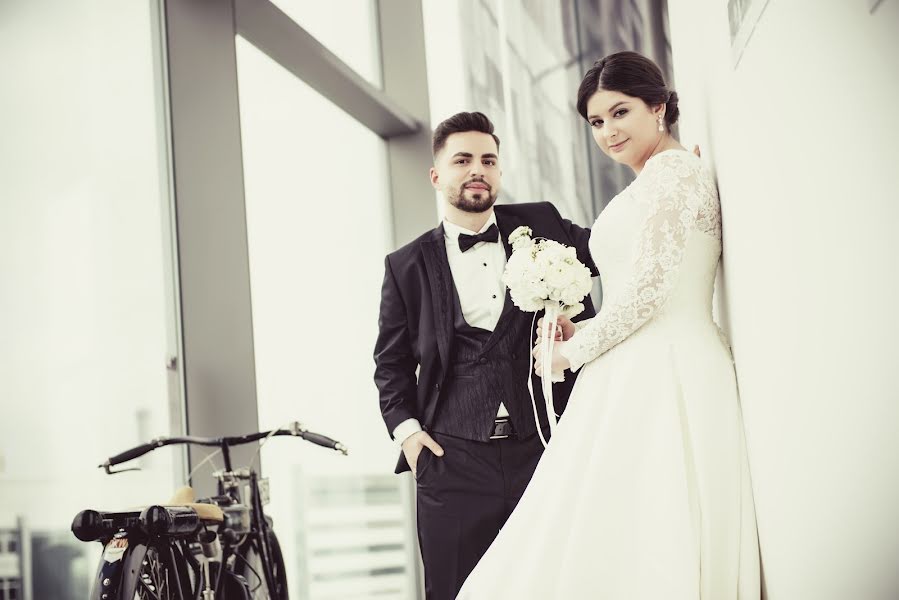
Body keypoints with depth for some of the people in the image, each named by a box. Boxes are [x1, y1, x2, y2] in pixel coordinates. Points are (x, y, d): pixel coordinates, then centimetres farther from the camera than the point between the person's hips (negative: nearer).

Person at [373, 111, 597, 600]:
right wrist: (405, 428, 1)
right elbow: (392, 362, 15)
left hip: (546, 451, 1)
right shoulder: (407, 266, 9)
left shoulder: (542, 226, 10)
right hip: (453, 464, 0)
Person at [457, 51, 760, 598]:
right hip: (643, 375, 10)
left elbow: (647, 289, -15)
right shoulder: (653, 184, 25)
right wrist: (582, 330, 14)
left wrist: (575, 351, -4)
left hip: (659, 375, -10)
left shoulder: (671, 170, -5)